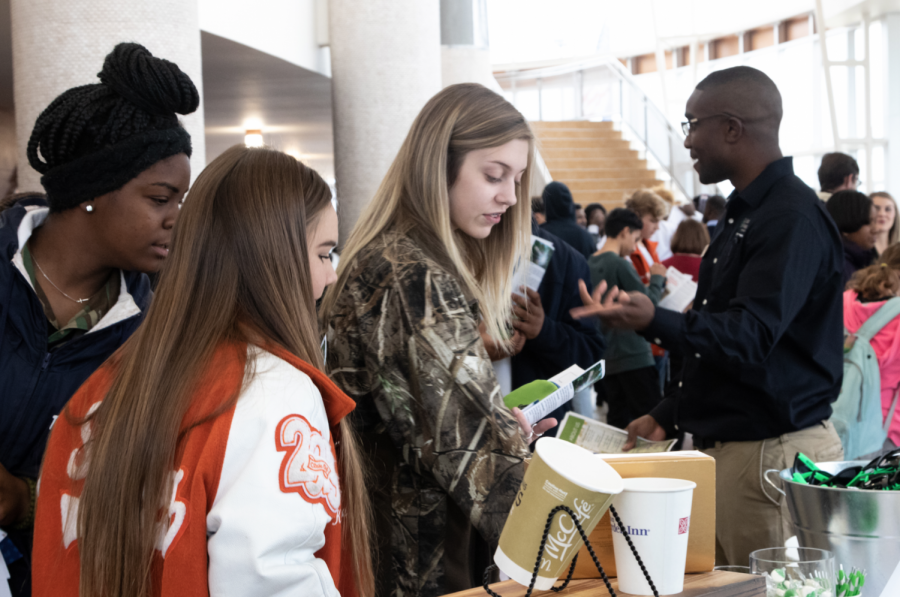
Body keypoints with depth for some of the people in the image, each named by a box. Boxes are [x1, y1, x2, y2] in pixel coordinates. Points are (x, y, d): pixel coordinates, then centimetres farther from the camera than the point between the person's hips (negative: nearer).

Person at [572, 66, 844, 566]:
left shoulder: (793, 218, -17)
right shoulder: (744, 214, 16)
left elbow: (750, 338, -27)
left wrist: (655, 321, -41)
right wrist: (670, 417, 19)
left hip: (773, 451, -10)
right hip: (727, 445, 10)